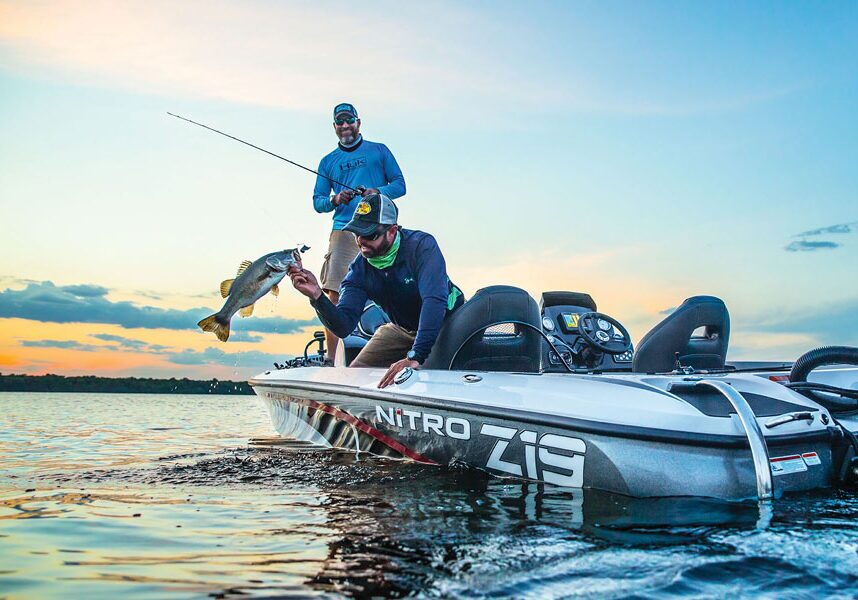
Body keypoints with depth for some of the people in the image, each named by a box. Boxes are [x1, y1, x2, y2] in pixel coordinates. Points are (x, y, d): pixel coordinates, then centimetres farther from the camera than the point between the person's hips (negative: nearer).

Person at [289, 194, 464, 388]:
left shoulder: (421, 245, -29)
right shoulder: (359, 269, -14)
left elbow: (434, 300, -42)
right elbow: (343, 327, -20)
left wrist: (415, 357, -52)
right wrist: (317, 296, -41)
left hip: (446, 320, -5)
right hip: (401, 329, 5)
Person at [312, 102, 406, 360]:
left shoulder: (379, 150, 16)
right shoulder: (328, 161, 21)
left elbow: (400, 184, 11)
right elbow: (317, 201, 17)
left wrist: (379, 192, -10)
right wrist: (334, 200, -5)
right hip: (344, 230, 1)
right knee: (335, 293, -11)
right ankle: (330, 359, -9)